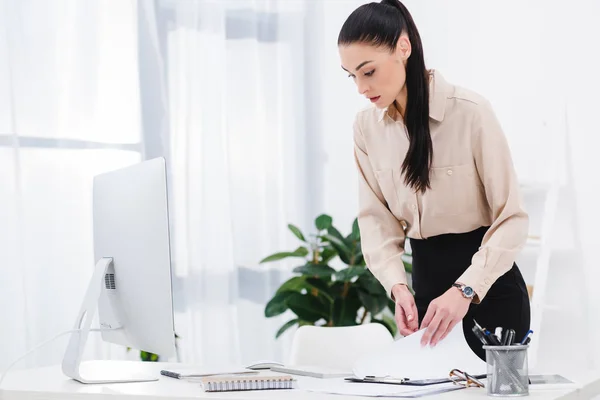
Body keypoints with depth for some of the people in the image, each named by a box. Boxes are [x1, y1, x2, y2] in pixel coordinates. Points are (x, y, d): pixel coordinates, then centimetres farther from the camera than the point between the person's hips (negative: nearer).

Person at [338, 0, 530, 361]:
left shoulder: (471, 112, -17)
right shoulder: (366, 127, -1)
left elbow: (512, 218, -15)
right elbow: (377, 218, -1)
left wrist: (466, 290, -27)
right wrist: (397, 285, -19)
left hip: (489, 284, -4)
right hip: (427, 280, 4)